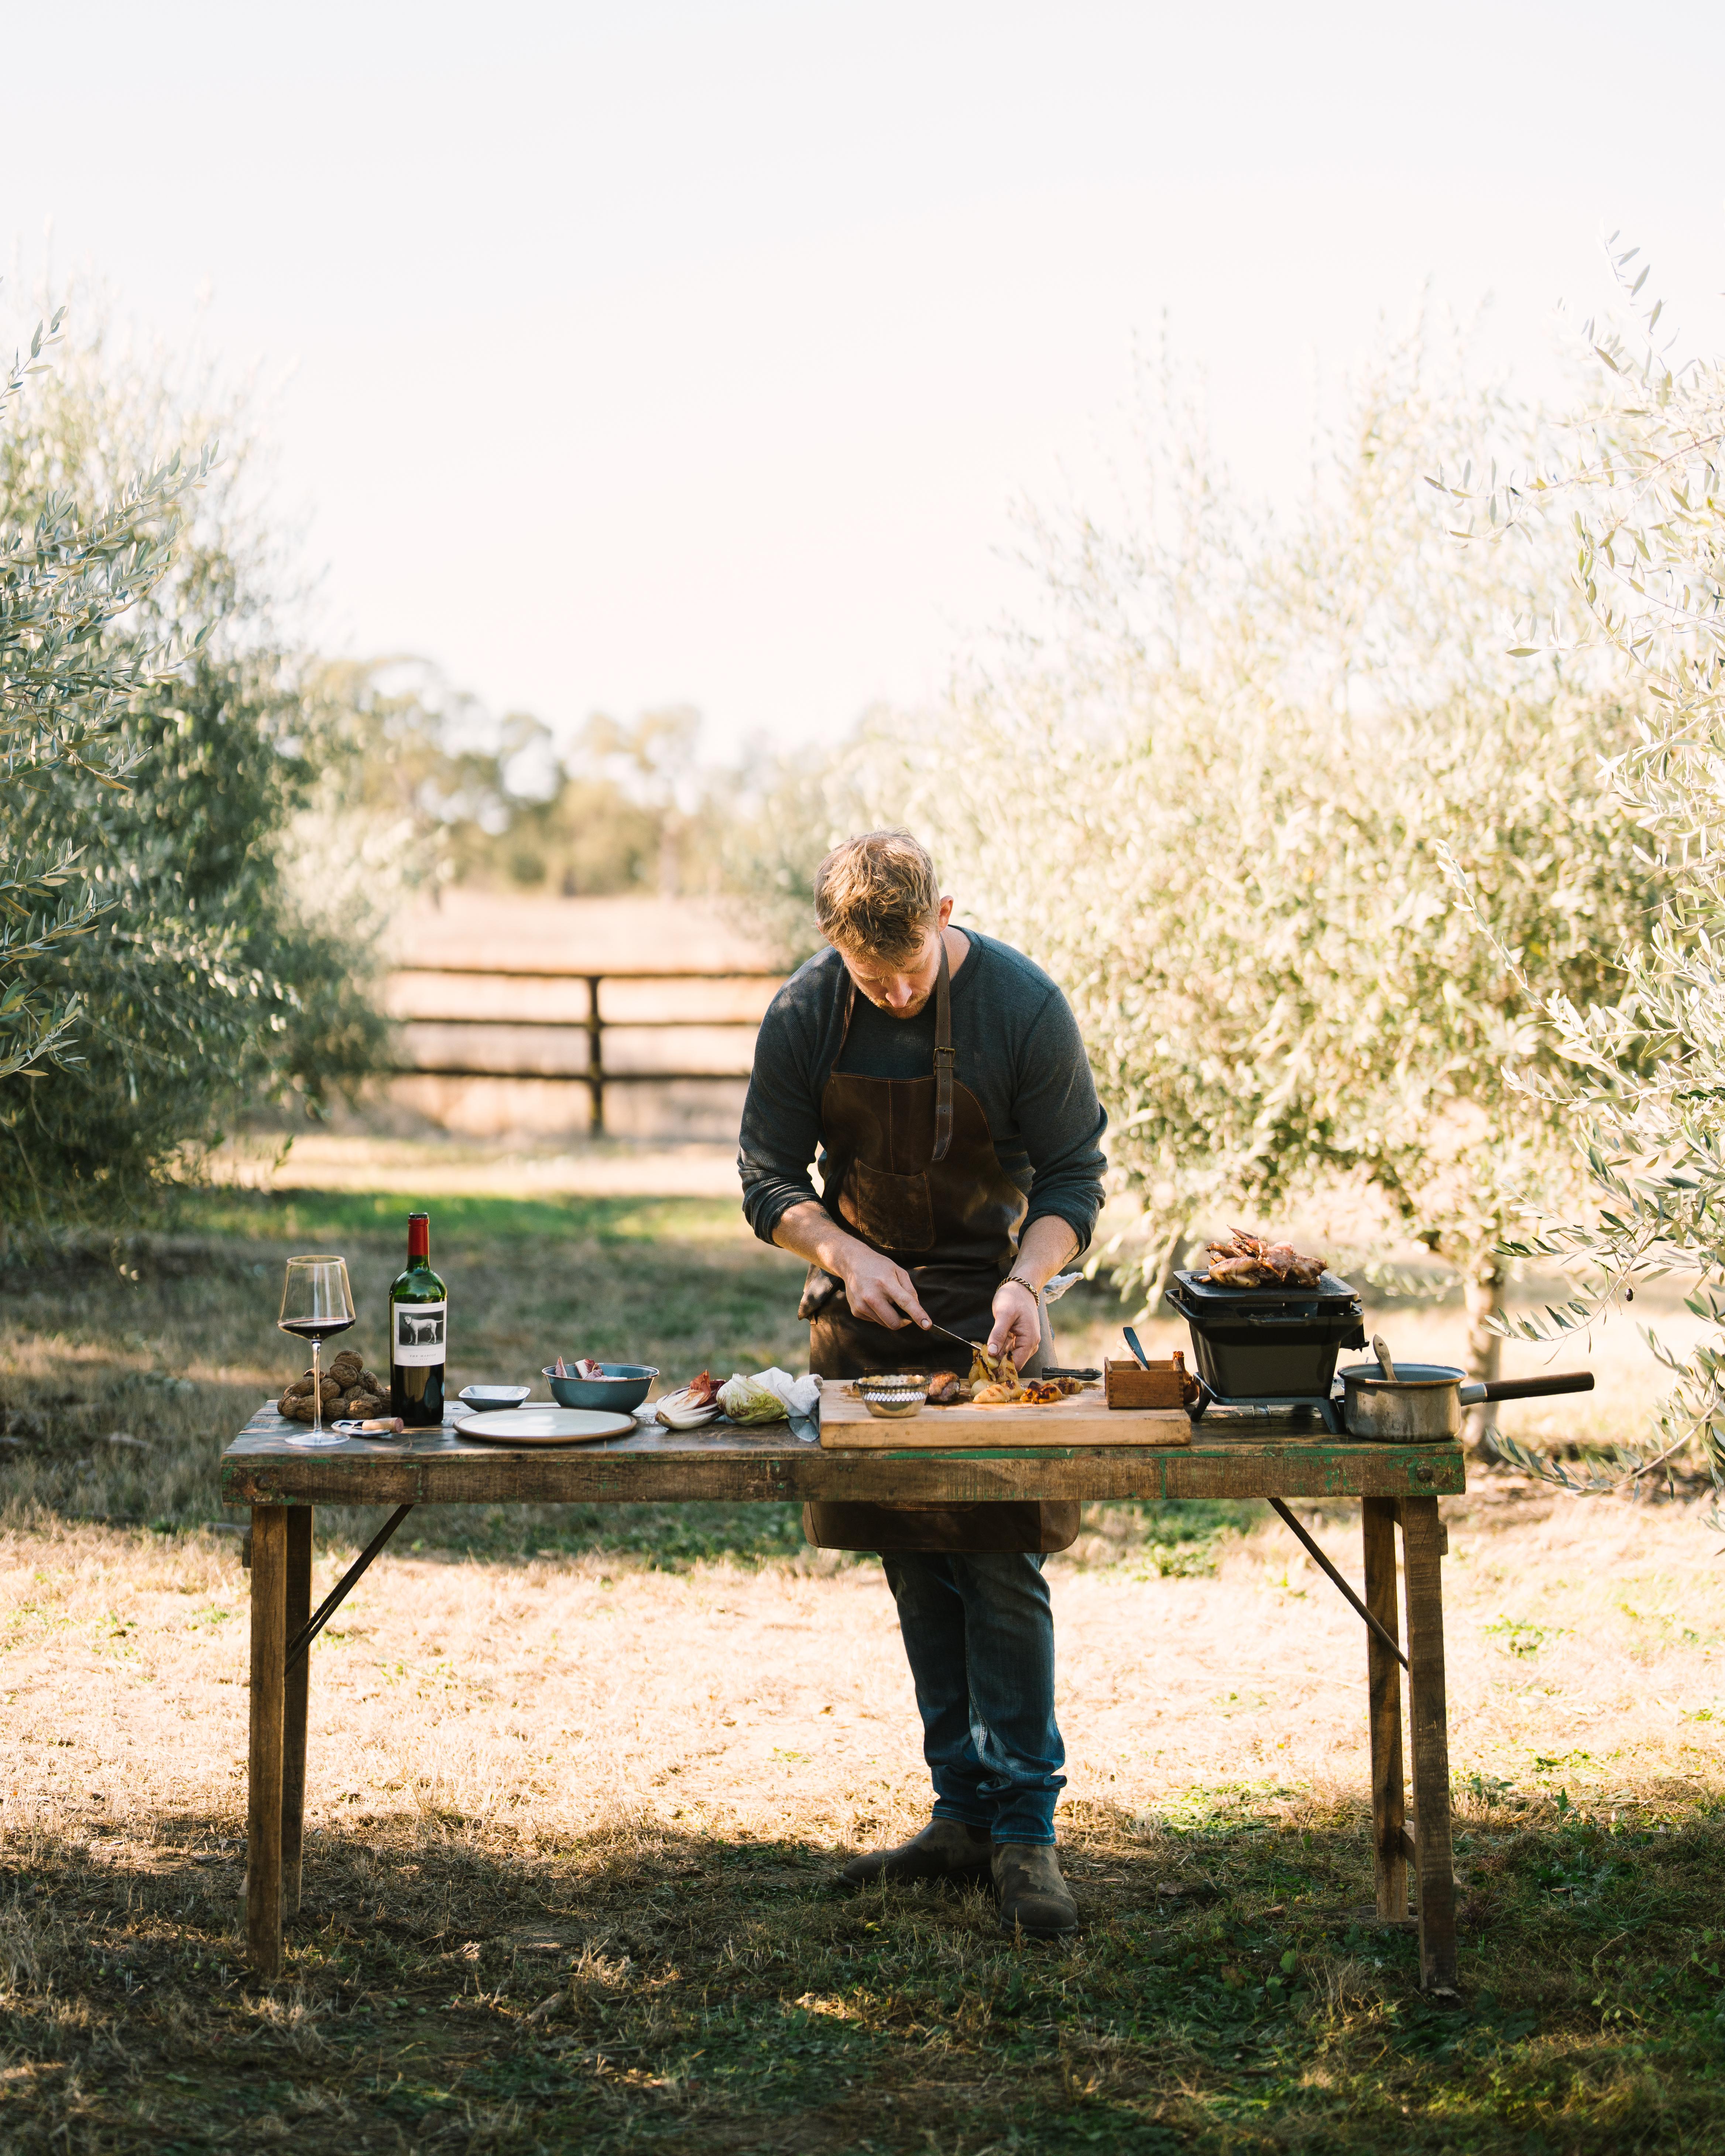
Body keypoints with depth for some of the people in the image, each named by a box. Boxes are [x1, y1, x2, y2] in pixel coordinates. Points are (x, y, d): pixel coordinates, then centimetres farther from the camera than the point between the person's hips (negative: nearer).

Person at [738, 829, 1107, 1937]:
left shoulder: (1024, 1004, -15)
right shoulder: (803, 1015, -9)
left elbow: (1074, 1173, -8)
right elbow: (770, 1179, -2)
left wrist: (1027, 1279, -25)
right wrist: (848, 1254, -20)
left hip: (988, 1313, -3)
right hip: (865, 1307, 3)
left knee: (1000, 1566, -7)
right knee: (915, 1573, 7)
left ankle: (1025, 1827, 1)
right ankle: (964, 1813, 16)